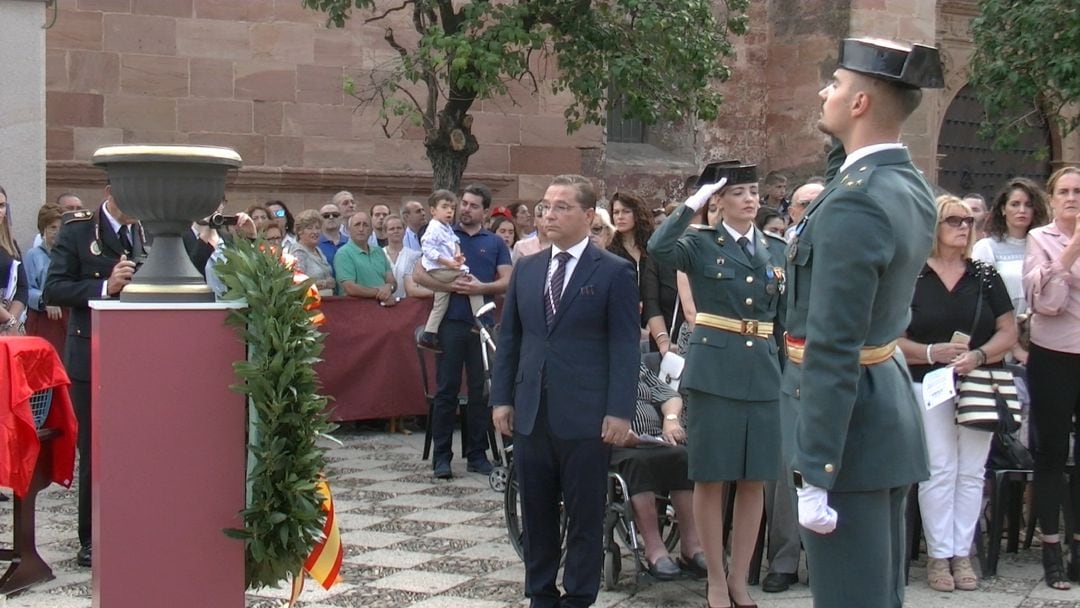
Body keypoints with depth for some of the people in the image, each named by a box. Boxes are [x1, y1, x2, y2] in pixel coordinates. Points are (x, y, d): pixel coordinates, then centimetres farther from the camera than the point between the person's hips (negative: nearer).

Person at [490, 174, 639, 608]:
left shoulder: (615, 272, -3)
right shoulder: (526, 269, 12)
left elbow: (625, 347, -6)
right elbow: (509, 338, 14)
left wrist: (619, 411, -12)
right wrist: (501, 398, 7)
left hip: (585, 417, -5)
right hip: (531, 413, 5)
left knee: (584, 516, 4)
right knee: (536, 514, 12)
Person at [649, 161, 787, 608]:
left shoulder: (776, 249, 12)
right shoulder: (702, 244, -1)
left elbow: (784, 317, 15)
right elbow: (658, 247, -23)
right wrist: (694, 203, -17)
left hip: (763, 374, 4)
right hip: (713, 372, -4)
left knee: (753, 482, 7)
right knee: (711, 479, 2)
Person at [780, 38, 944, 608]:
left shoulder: (853, 204, -21)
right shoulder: (912, 188, 7)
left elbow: (832, 351, -23)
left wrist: (814, 476, -22)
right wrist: (842, 145, 15)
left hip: (848, 422, -10)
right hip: (890, 405, 10)